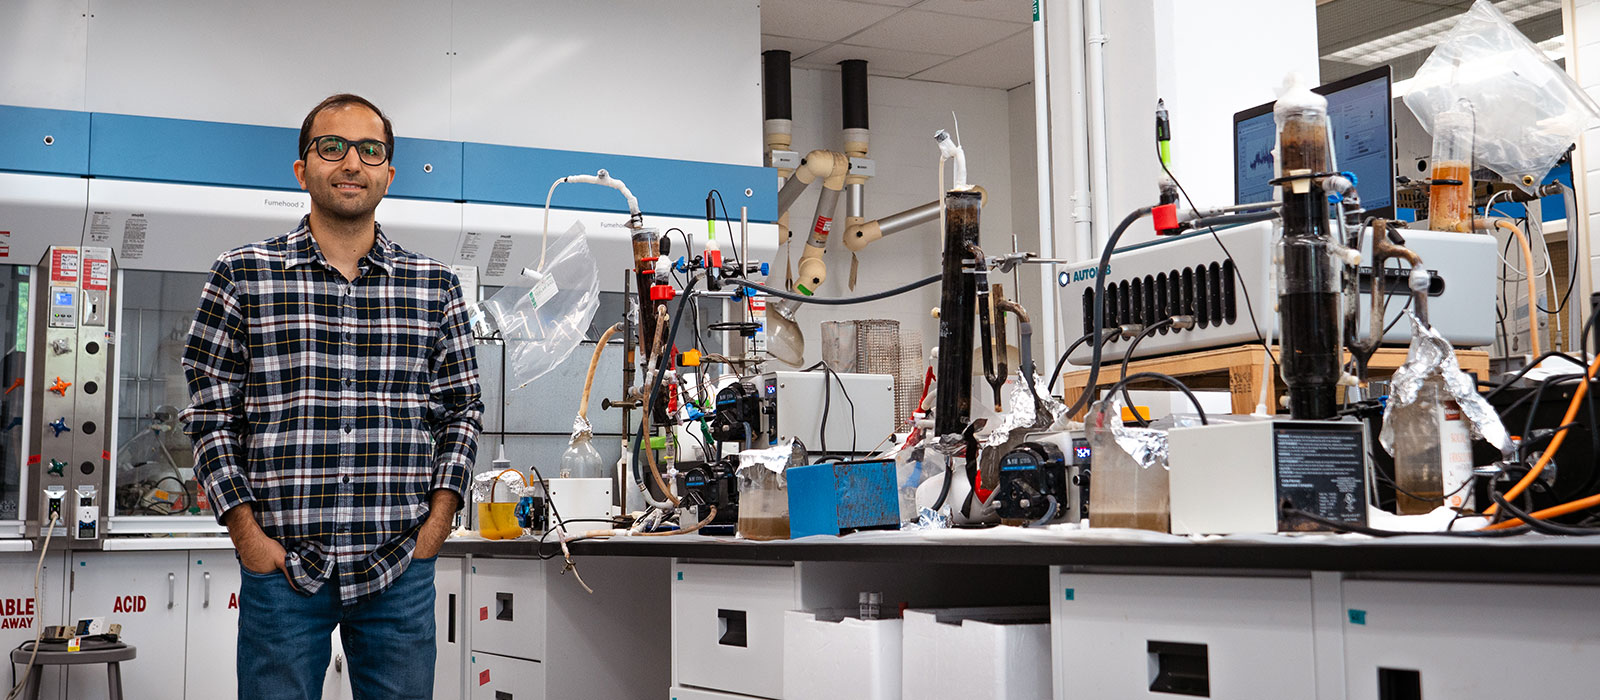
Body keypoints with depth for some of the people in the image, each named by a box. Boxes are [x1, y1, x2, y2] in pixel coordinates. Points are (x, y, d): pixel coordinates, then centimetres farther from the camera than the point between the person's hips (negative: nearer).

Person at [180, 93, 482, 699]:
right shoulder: (243, 275, 3)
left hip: (401, 571, 2)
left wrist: (435, 523, 0)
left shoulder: (436, 286, 7)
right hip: (280, 566, -1)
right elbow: (209, 413, 2)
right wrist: (247, 534, -5)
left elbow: (463, 410, 10)